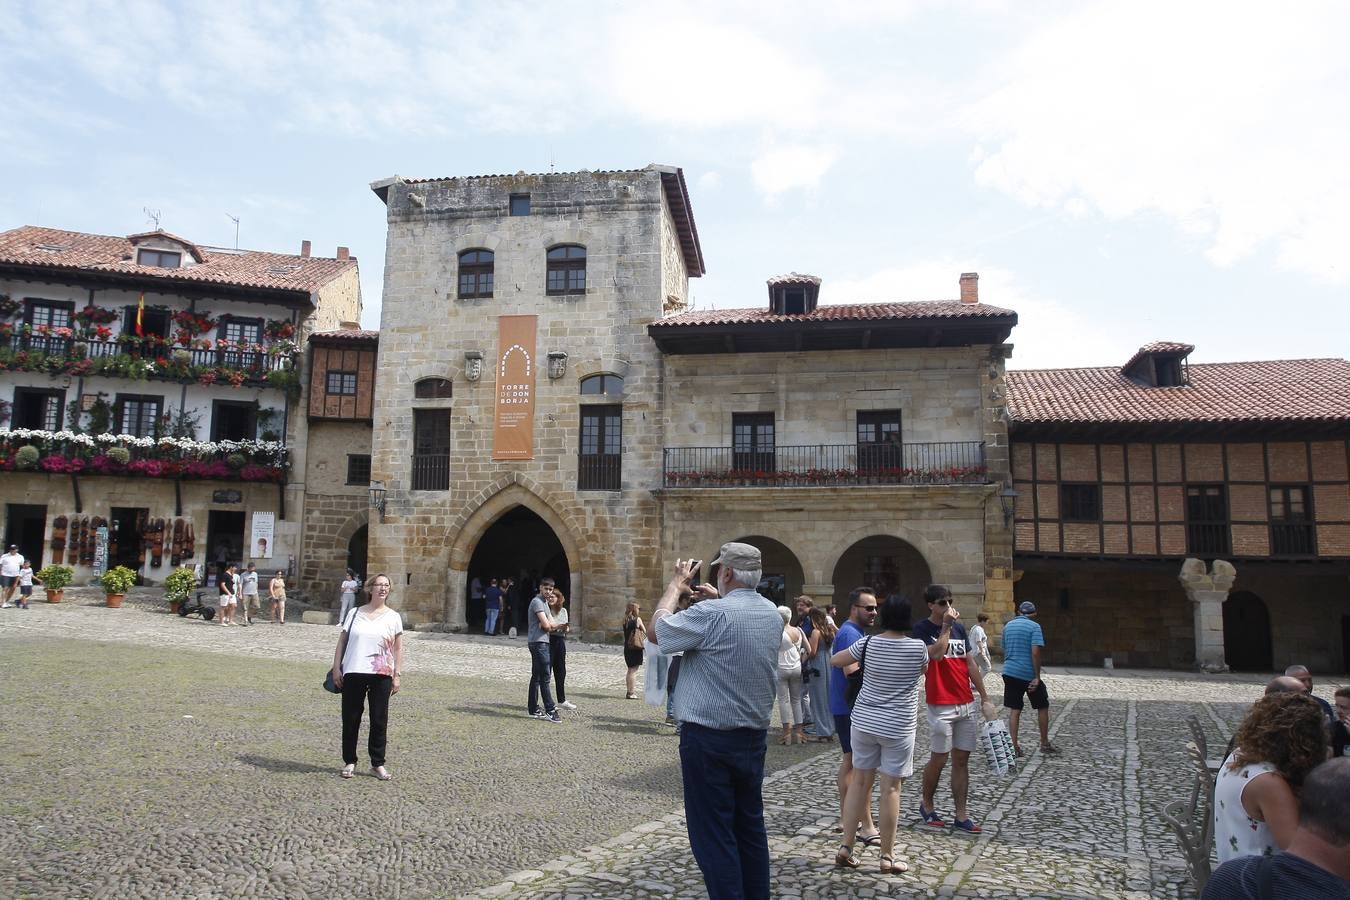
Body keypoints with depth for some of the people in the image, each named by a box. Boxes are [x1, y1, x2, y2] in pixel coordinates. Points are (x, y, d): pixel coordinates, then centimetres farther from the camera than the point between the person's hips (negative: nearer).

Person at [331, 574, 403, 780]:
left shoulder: (393, 617, 4)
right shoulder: (354, 613, 7)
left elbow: (398, 648, 5)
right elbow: (342, 641, 10)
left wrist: (397, 675, 0)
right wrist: (336, 667, 3)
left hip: (381, 675, -1)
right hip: (353, 673, 1)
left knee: (379, 720, 3)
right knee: (350, 718, 6)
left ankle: (378, 764, 14)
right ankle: (349, 762, 19)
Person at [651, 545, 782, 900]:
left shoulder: (712, 614, -20)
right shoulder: (772, 614, 3)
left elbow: (657, 629, -10)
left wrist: (677, 584, 2)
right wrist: (716, 597, 15)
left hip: (709, 740, -7)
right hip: (754, 735, 8)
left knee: (712, 834, 1)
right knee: (751, 827, 17)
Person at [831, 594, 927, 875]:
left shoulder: (868, 643, -6)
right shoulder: (918, 647, -10)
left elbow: (834, 660, 6)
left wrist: (856, 662, 24)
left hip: (863, 722, 2)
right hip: (898, 727, -2)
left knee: (859, 781, 11)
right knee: (891, 788, 4)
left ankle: (846, 848, 15)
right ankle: (887, 857, 11)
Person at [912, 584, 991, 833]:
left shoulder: (959, 628, 11)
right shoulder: (922, 629, -7)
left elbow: (971, 664, 14)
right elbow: (936, 653, -25)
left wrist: (984, 696, 12)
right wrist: (946, 625, -18)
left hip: (967, 704, 6)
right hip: (941, 706, -6)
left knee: (962, 759, 8)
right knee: (939, 759, 1)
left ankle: (961, 815, 14)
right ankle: (926, 804, 22)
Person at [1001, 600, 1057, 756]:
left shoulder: (1008, 626, 10)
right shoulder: (1034, 626, -8)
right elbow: (1035, 652, -17)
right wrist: (1037, 677, -15)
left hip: (1010, 672, 4)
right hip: (1029, 674, -4)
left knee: (1014, 710, 7)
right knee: (1042, 707, 13)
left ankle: (1014, 746, 1)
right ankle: (1045, 744, 20)